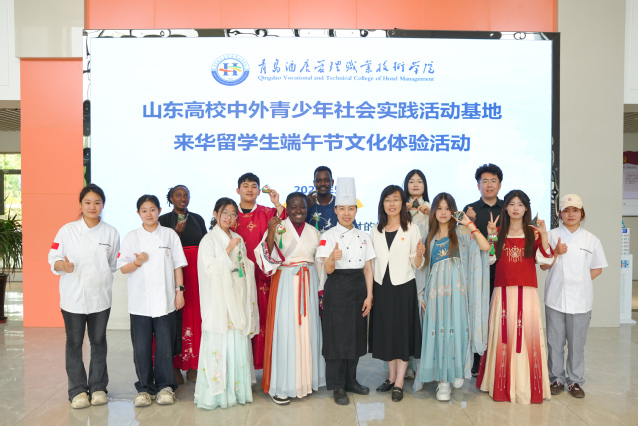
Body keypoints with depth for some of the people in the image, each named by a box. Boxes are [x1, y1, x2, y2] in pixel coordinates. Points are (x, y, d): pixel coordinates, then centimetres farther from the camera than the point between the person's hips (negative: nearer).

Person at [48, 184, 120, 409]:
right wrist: (63, 266, -20)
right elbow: (53, 259, -3)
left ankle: (98, 386, 25)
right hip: (73, 296, -1)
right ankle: (77, 390, 20)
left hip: (100, 296, 1)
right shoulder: (67, 230, -2)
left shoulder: (111, 233, 3)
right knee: (74, 343, 7)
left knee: (98, 341, 11)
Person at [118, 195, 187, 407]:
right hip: (139, 302, 1)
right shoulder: (131, 237, 5)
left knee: (164, 345, 4)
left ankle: (165, 386, 18)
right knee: (141, 347, 3)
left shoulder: (170, 234, 5)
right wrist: (137, 262, -16)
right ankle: (144, 388, 19)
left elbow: (177, 265, 6)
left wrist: (179, 291, 0)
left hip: (165, 300, 0)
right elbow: (123, 268, 4)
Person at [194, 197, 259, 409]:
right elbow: (209, 268, -13)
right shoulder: (209, 240, -2)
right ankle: (216, 392, 4)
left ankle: (237, 389, 15)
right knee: (219, 344, -6)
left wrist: (245, 265, 5)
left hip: (238, 298, 6)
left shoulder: (238, 239, 16)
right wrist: (228, 251, -18)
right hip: (219, 300, -6)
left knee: (239, 342, 6)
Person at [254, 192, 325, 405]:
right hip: (285, 284, -4)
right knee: (285, 330, -2)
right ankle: (281, 386, 10)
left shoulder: (313, 232, 10)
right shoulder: (278, 228, -3)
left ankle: (305, 380, 26)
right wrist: (270, 232, -26)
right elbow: (268, 258, -14)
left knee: (308, 330, 10)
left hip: (309, 285, 4)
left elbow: (319, 264, 12)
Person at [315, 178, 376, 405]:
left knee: (356, 336, 11)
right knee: (337, 337, -1)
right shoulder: (329, 235, -5)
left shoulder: (363, 236, 8)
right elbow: (328, 269, -13)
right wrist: (333, 258, -35)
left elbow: (368, 268, 7)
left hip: (359, 288, 5)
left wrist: (368, 295, -1)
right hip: (337, 288, -4)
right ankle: (338, 387, 12)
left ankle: (351, 380, 27)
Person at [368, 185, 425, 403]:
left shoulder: (412, 229, -2)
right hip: (381, 287, 4)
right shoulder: (376, 231, 7)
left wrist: (419, 254, -24)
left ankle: (399, 384, 9)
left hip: (404, 287, -3)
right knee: (385, 332, 10)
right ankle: (392, 377, 26)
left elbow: (416, 264, -4)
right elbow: (371, 262, 11)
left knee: (403, 332, 1)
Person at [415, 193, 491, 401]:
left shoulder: (461, 232, 7)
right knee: (437, 331, 0)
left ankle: (458, 371, 15)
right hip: (436, 289, 2)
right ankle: (443, 382, 8)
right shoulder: (429, 237, 16)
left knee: (456, 328, -7)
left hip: (456, 288, -2)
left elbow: (485, 246, -11)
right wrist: (423, 294, 6)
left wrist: (469, 223, -7)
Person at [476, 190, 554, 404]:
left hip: (527, 291, -1)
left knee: (527, 333, -4)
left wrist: (543, 235, -13)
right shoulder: (499, 232, 11)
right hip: (503, 291, 1)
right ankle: (503, 385, 13)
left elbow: (545, 260, -3)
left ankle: (527, 385, 8)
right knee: (503, 334, 1)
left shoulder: (533, 232, 7)